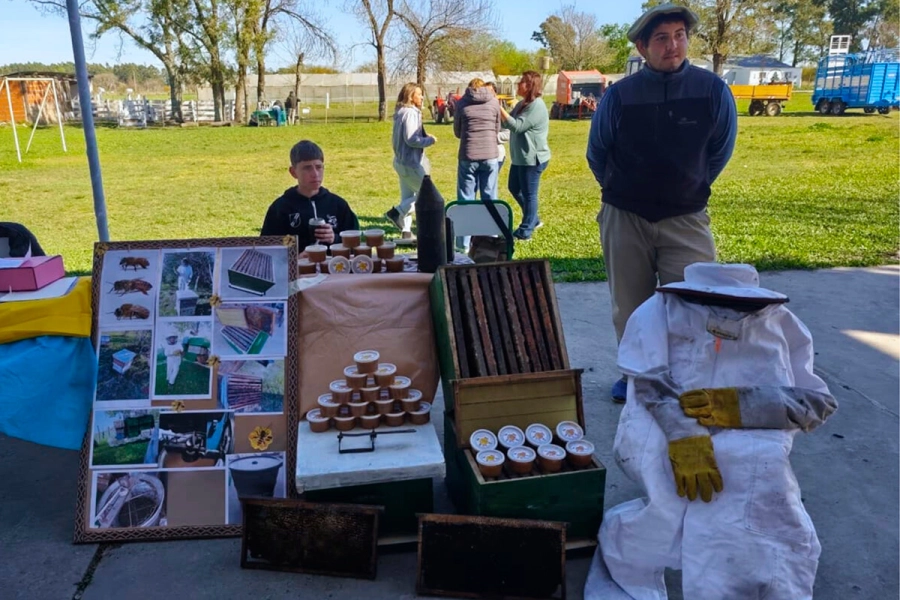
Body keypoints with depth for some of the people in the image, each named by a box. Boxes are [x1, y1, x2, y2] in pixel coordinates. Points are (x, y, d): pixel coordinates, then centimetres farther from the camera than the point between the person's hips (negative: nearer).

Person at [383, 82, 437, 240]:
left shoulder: (401, 113, 12)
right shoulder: (410, 113, -17)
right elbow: (411, 139, -23)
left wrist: (425, 138, 10)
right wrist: (430, 140, -11)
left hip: (402, 160, 10)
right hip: (411, 162, -10)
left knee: (407, 197, 13)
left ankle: (406, 230, 16)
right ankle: (396, 212, -5)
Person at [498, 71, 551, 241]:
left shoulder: (536, 106, -18)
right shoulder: (522, 104, 11)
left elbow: (516, 126, -24)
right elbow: (506, 123, 12)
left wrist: (499, 107, -22)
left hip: (532, 158, -10)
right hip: (520, 157, 10)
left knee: (529, 194, 0)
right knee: (514, 188, 20)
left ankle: (525, 232, 11)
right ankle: (533, 220, 34)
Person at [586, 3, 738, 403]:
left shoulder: (713, 90, -6)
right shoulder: (619, 95, -8)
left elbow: (719, 152, 8)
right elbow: (597, 154, 7)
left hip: (686, 217, 0)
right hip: (625, 216, 1)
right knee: (629, 306, 10)